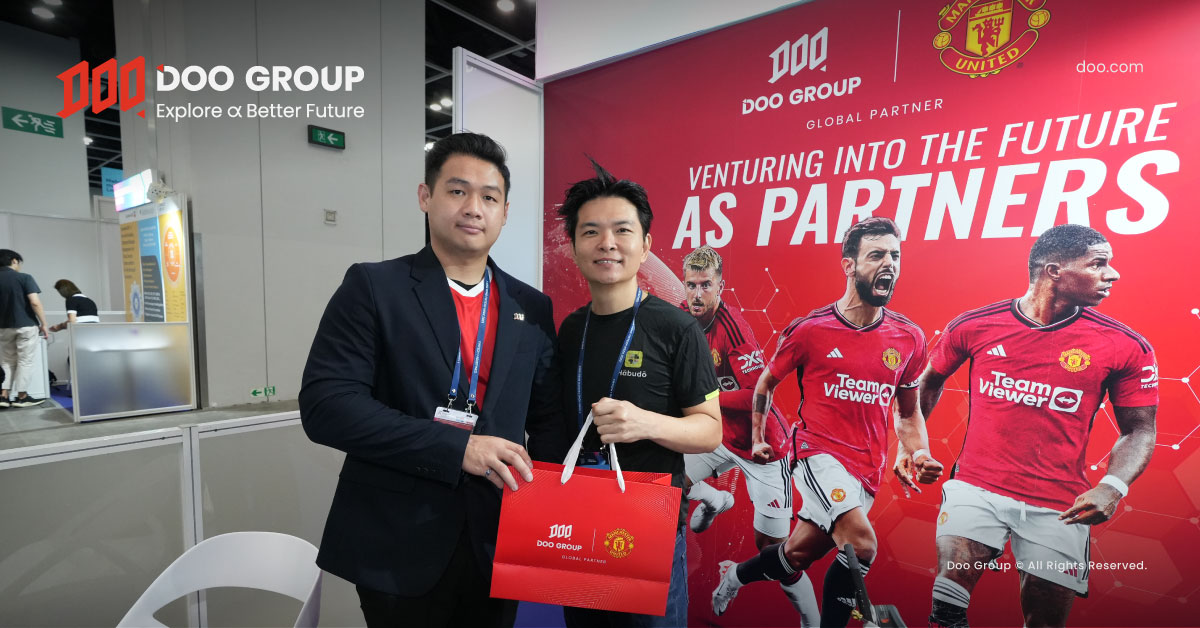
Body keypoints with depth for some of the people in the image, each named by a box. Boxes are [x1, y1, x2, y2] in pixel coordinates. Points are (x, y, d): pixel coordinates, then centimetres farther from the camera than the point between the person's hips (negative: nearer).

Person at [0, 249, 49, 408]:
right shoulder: (24, 278, -10)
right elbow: (35, 302, -17)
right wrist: (43, 323, -9)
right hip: (26, 325, -5)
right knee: (25, 361, 3)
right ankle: (22, 397, 6)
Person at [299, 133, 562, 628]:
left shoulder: (533, 309, 3)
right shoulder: (373, 287, -7)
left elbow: (547, 423, 7)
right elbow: (324, 405, -16)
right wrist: (456, 447, -22)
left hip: (497, 546, 4)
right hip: (400, 549, -3)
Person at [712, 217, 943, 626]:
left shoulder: (909, 338, 3)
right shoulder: (810, 329, -7)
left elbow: (909, 412, 15)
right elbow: (766, 383, 8)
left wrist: (919, 455, -2)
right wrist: (757, 438, 8)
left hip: (865, 470, 4)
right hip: (817, 452, -4)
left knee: (795, 556, 10)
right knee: (861, 545, -24)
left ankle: (735, 575, 39)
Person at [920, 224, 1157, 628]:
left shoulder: (1126, 347, -3)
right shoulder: (973, 327, -4)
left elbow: (1139, 429, 4)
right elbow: (930, 382, 12)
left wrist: (1112, 487, -13)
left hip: (1060, 507, 2)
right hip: (976, 488, -1)